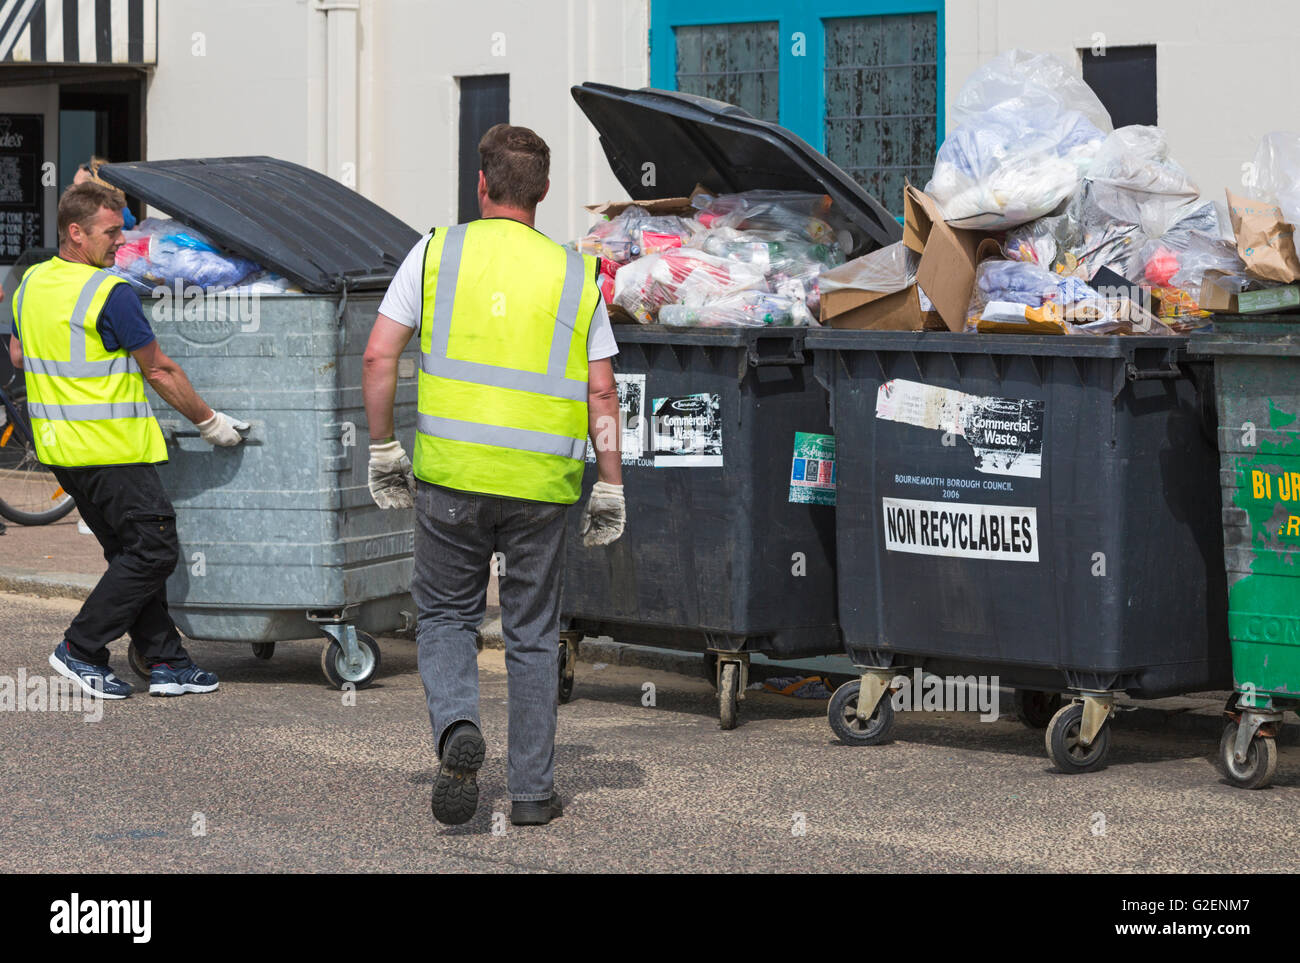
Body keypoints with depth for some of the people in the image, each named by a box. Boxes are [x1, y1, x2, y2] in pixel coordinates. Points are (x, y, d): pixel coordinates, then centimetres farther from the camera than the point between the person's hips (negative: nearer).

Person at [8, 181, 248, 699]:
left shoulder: (31, 283, 8)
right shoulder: (110, 292, -17)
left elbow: (17, 355, 23)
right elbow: (159, 370, -11)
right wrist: (208, 421, 0)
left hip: (59, 444, 9)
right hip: (111, 449, -9)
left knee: (129, 551, 14)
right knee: (154, 551, -2)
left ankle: (165, 660, 14)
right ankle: (81, 650, -1)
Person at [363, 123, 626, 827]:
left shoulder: (438, 252, 1)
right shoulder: (575, 273, 5)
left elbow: (379, 358, -3)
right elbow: (602, 394, 3)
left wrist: (383, 450, 8)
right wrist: (610, 488, 9)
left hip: (451, 474, -1)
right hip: (542, 481, 1)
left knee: (446, 615, 16)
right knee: (533, 636, 12)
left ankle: (457, 725, -11)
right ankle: (531, 791, 14)